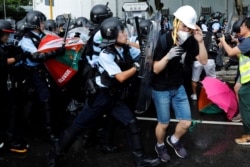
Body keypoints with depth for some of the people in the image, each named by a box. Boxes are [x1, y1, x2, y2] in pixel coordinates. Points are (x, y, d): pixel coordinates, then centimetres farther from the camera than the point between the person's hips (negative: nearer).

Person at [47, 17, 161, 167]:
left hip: (115, 97, 7)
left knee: (132, 123, 2)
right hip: (101, 95, -6)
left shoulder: (126, 49, 1)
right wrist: (137, 67, -15)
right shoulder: (106, 55, -20)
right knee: (78, 125, 2)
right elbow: (121, 77, -23)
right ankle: (55, 153, 20)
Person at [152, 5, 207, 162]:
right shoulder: (163, 41, -21)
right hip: (161, 89, -4)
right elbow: (156, 69, -21)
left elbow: (204, 61, -9)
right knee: (164, 124, 7)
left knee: (186, 122, 7)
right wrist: (168, 56, -40)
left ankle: (173, 140, 38)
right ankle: (160, 146, 38)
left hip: (179, 87, 5)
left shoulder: (190, 41, -9)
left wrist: (200, 41, -24)